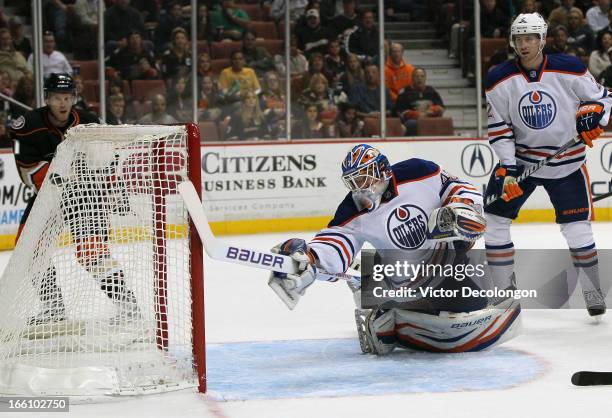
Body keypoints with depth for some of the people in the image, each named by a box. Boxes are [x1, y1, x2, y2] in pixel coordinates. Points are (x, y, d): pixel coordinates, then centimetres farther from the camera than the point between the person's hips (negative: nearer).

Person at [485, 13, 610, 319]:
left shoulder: (569, 70, -12)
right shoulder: (500, 79, -8)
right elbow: (499, 127, -6)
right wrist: (507, 167, -14)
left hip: (566, 161, -2)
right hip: (520, 157, 2)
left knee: (577, 227, -3)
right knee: (494, 218, -3)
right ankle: (504, 288, 10)